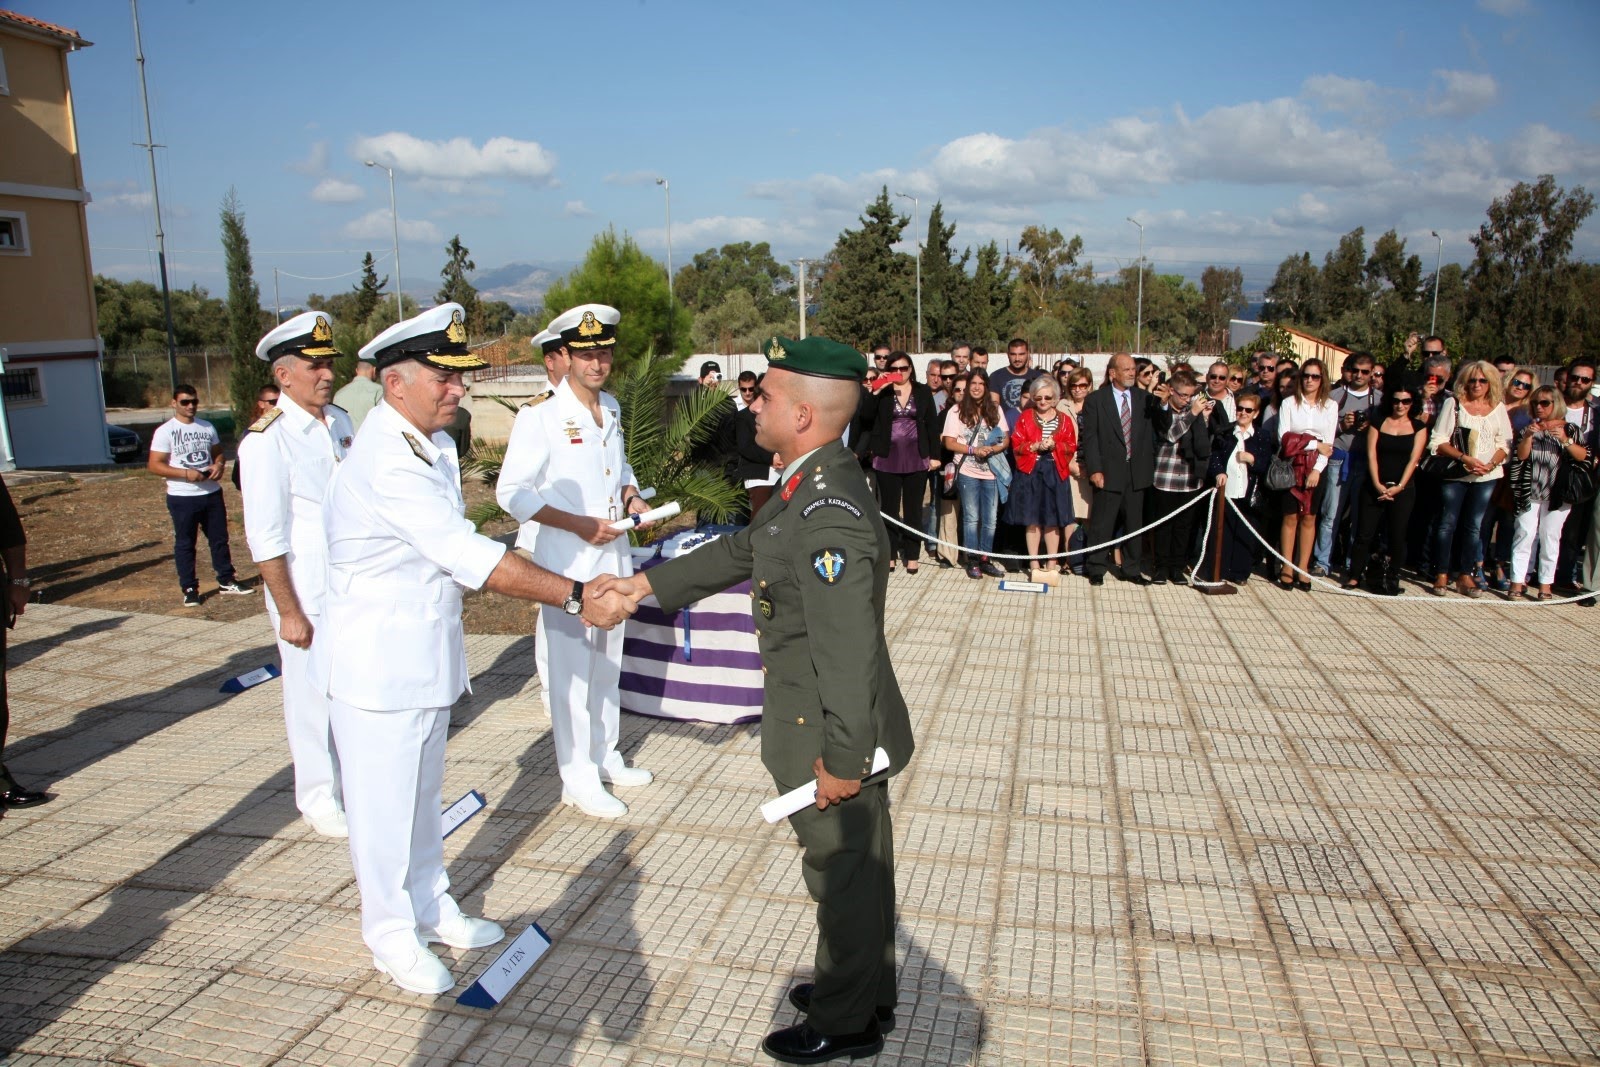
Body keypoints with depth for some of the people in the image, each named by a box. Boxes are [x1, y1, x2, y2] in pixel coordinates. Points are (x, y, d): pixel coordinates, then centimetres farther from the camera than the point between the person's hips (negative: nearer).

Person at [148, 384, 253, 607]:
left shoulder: (208, 427, 9)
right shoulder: (165, 432, -7)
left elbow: (218, 453, 19)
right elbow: (154, 465, -10)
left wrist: (219, 465, -5)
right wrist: (185, 474, -22)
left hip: (212, 493, 5)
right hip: (182, 498, -4)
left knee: (219, 539, 11)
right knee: (185, 544, 4)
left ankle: (226, 581, 22)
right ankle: (189, 589, 12)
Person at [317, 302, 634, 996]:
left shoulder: (433, 444, 5)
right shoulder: (386, 461, -26)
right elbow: (471, 558, -31)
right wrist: (576, 598, -32)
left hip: (427, 651, 9)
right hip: (379, 662, -9)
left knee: (423, 792, 21)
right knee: (384, 803, 8)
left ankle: (430, 906, 38)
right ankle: (392, 934, 26)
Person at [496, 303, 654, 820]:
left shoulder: (611, 410, 10)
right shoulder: (539, 417, -12)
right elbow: (512, 492, -14)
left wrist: (632, 497, 2)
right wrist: (579, 524, -20)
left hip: (613, 555, 7)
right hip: (566, 563, -7)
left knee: (607, 664, 17)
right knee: (572, 671, 0)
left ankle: (605, 756, 33)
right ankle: (578, 778, 13)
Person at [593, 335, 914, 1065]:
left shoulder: (829, 516, -31)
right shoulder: (812, 485, 2)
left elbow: (848, 651, -30)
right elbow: (743, 550, 15)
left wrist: (843, 760, -23)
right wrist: (648, 583, 18)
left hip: (835, 737, -9)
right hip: (838, 728, 9)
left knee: (844, 872, 11)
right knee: (858, 864, 24)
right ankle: (867, 992, 46)